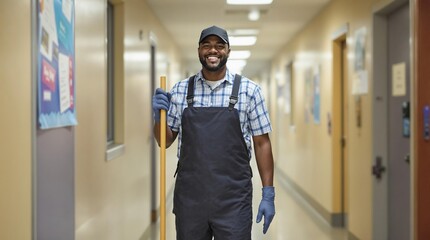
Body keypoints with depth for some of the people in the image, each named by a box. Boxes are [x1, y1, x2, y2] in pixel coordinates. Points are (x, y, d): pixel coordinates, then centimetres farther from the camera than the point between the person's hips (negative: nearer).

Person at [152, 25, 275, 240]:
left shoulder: (249, 90, 0)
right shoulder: (180, 90, 5)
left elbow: (262, 143, 2)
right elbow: (165, 141, 11)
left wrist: (268, 194, -2)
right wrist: (159, 116, -9)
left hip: (234, 200, -2)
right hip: (189, 198, 2)